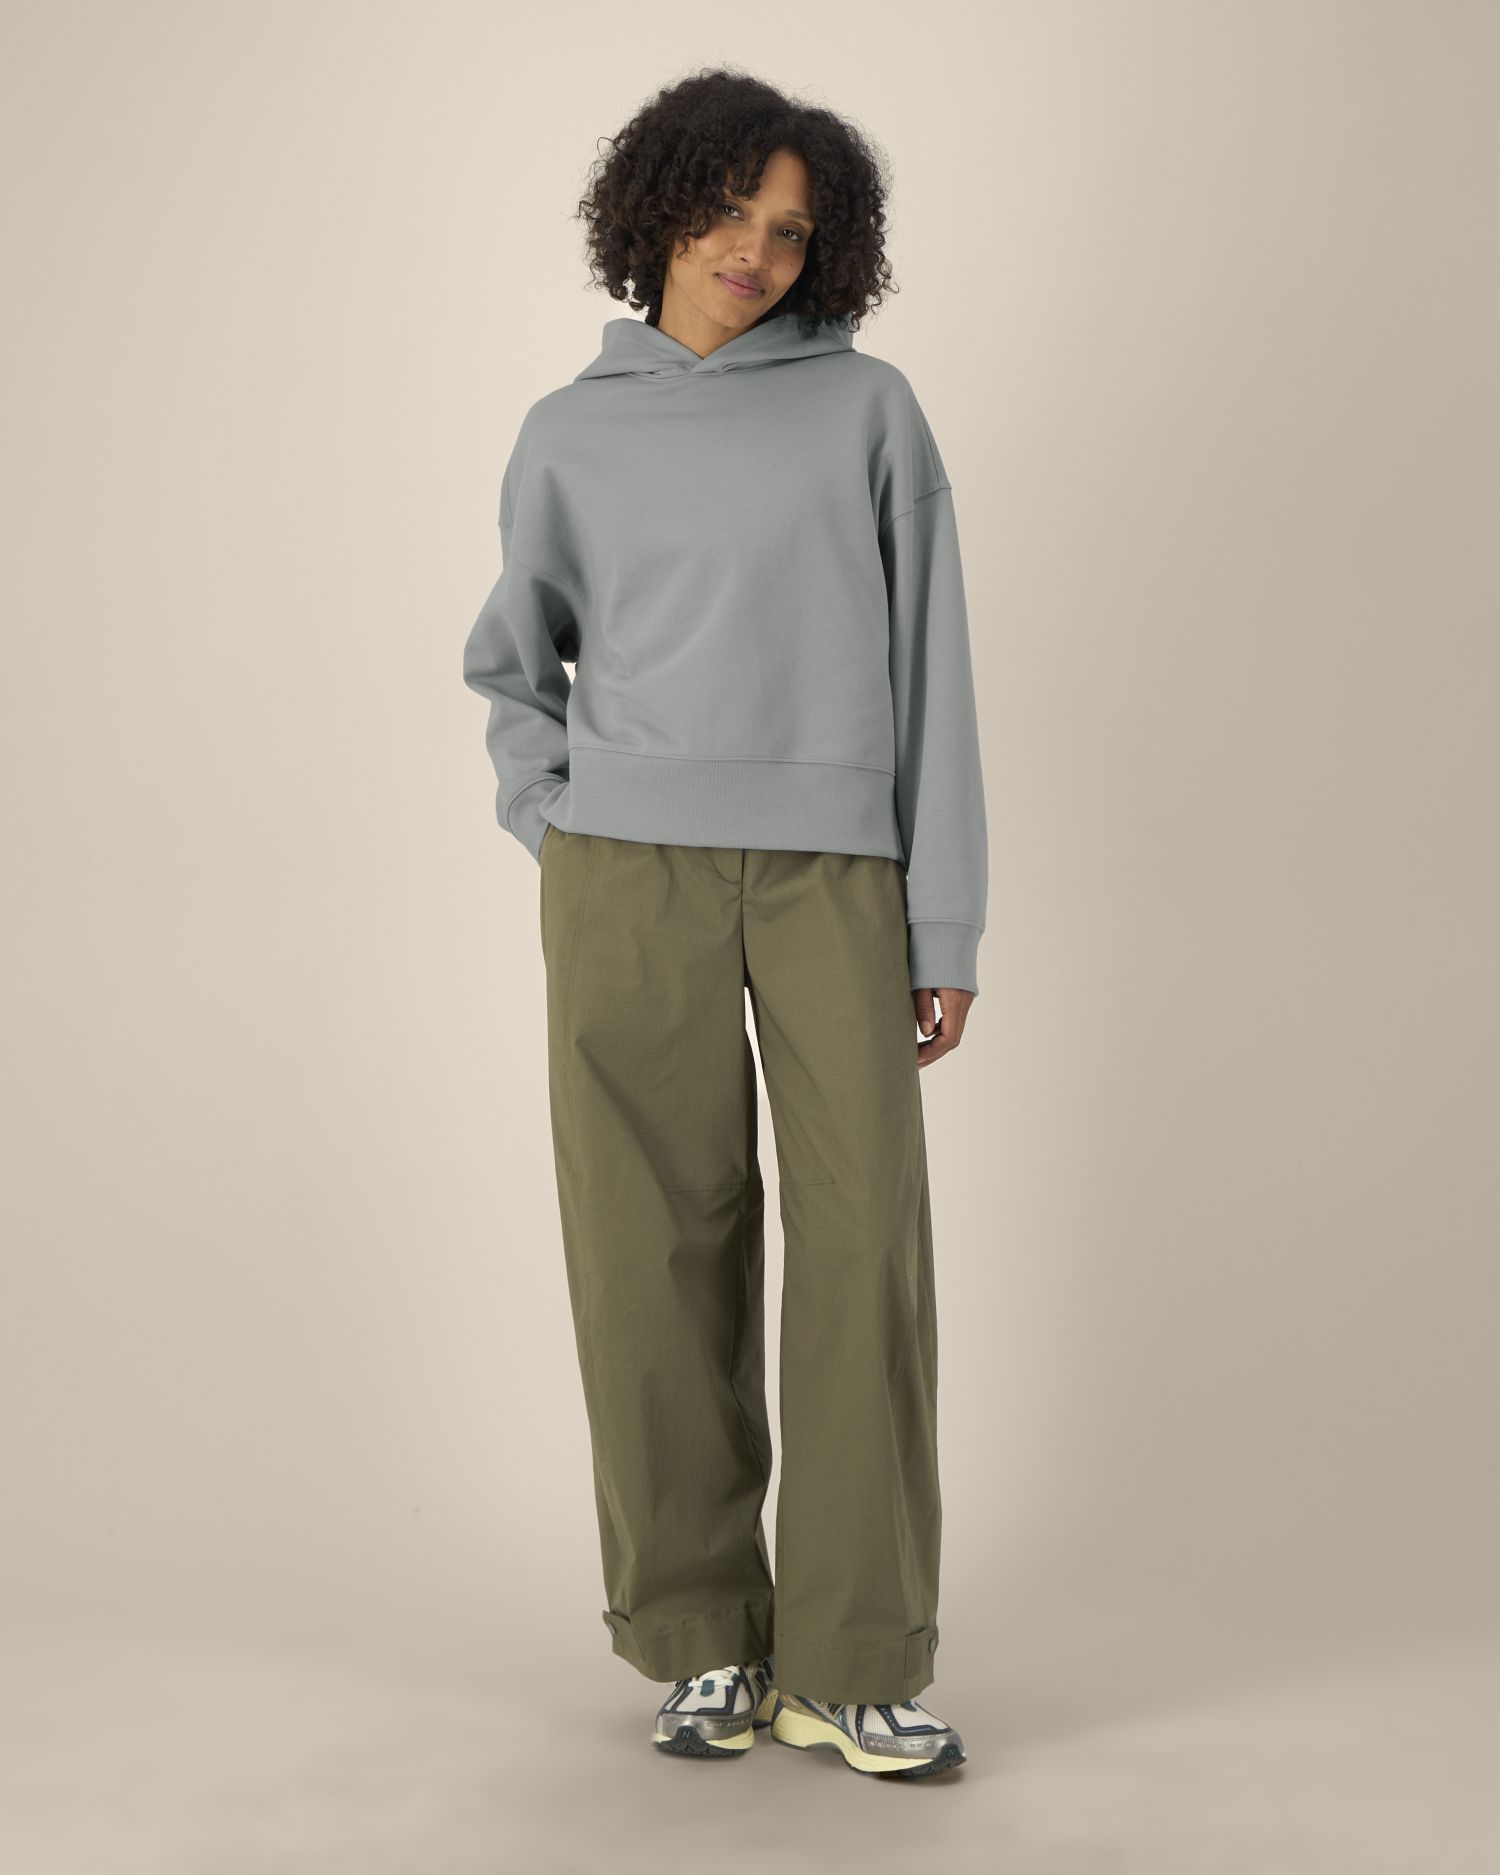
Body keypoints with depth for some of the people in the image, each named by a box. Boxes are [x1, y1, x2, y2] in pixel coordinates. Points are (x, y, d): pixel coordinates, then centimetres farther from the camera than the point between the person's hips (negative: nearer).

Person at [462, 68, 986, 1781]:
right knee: (661, 1255, 0)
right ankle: (702, 1642, 12)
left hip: (835, 875, -1)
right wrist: (558, 826, 4)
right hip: (631, 872, 1)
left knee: (865, 1252, -6)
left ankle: (853, 1665, 3)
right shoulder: (571, 439, 11)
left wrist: (950, 927, -1)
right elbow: (511, 661, 23)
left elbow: (928, 670, 4)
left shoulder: (870, 410, 6)